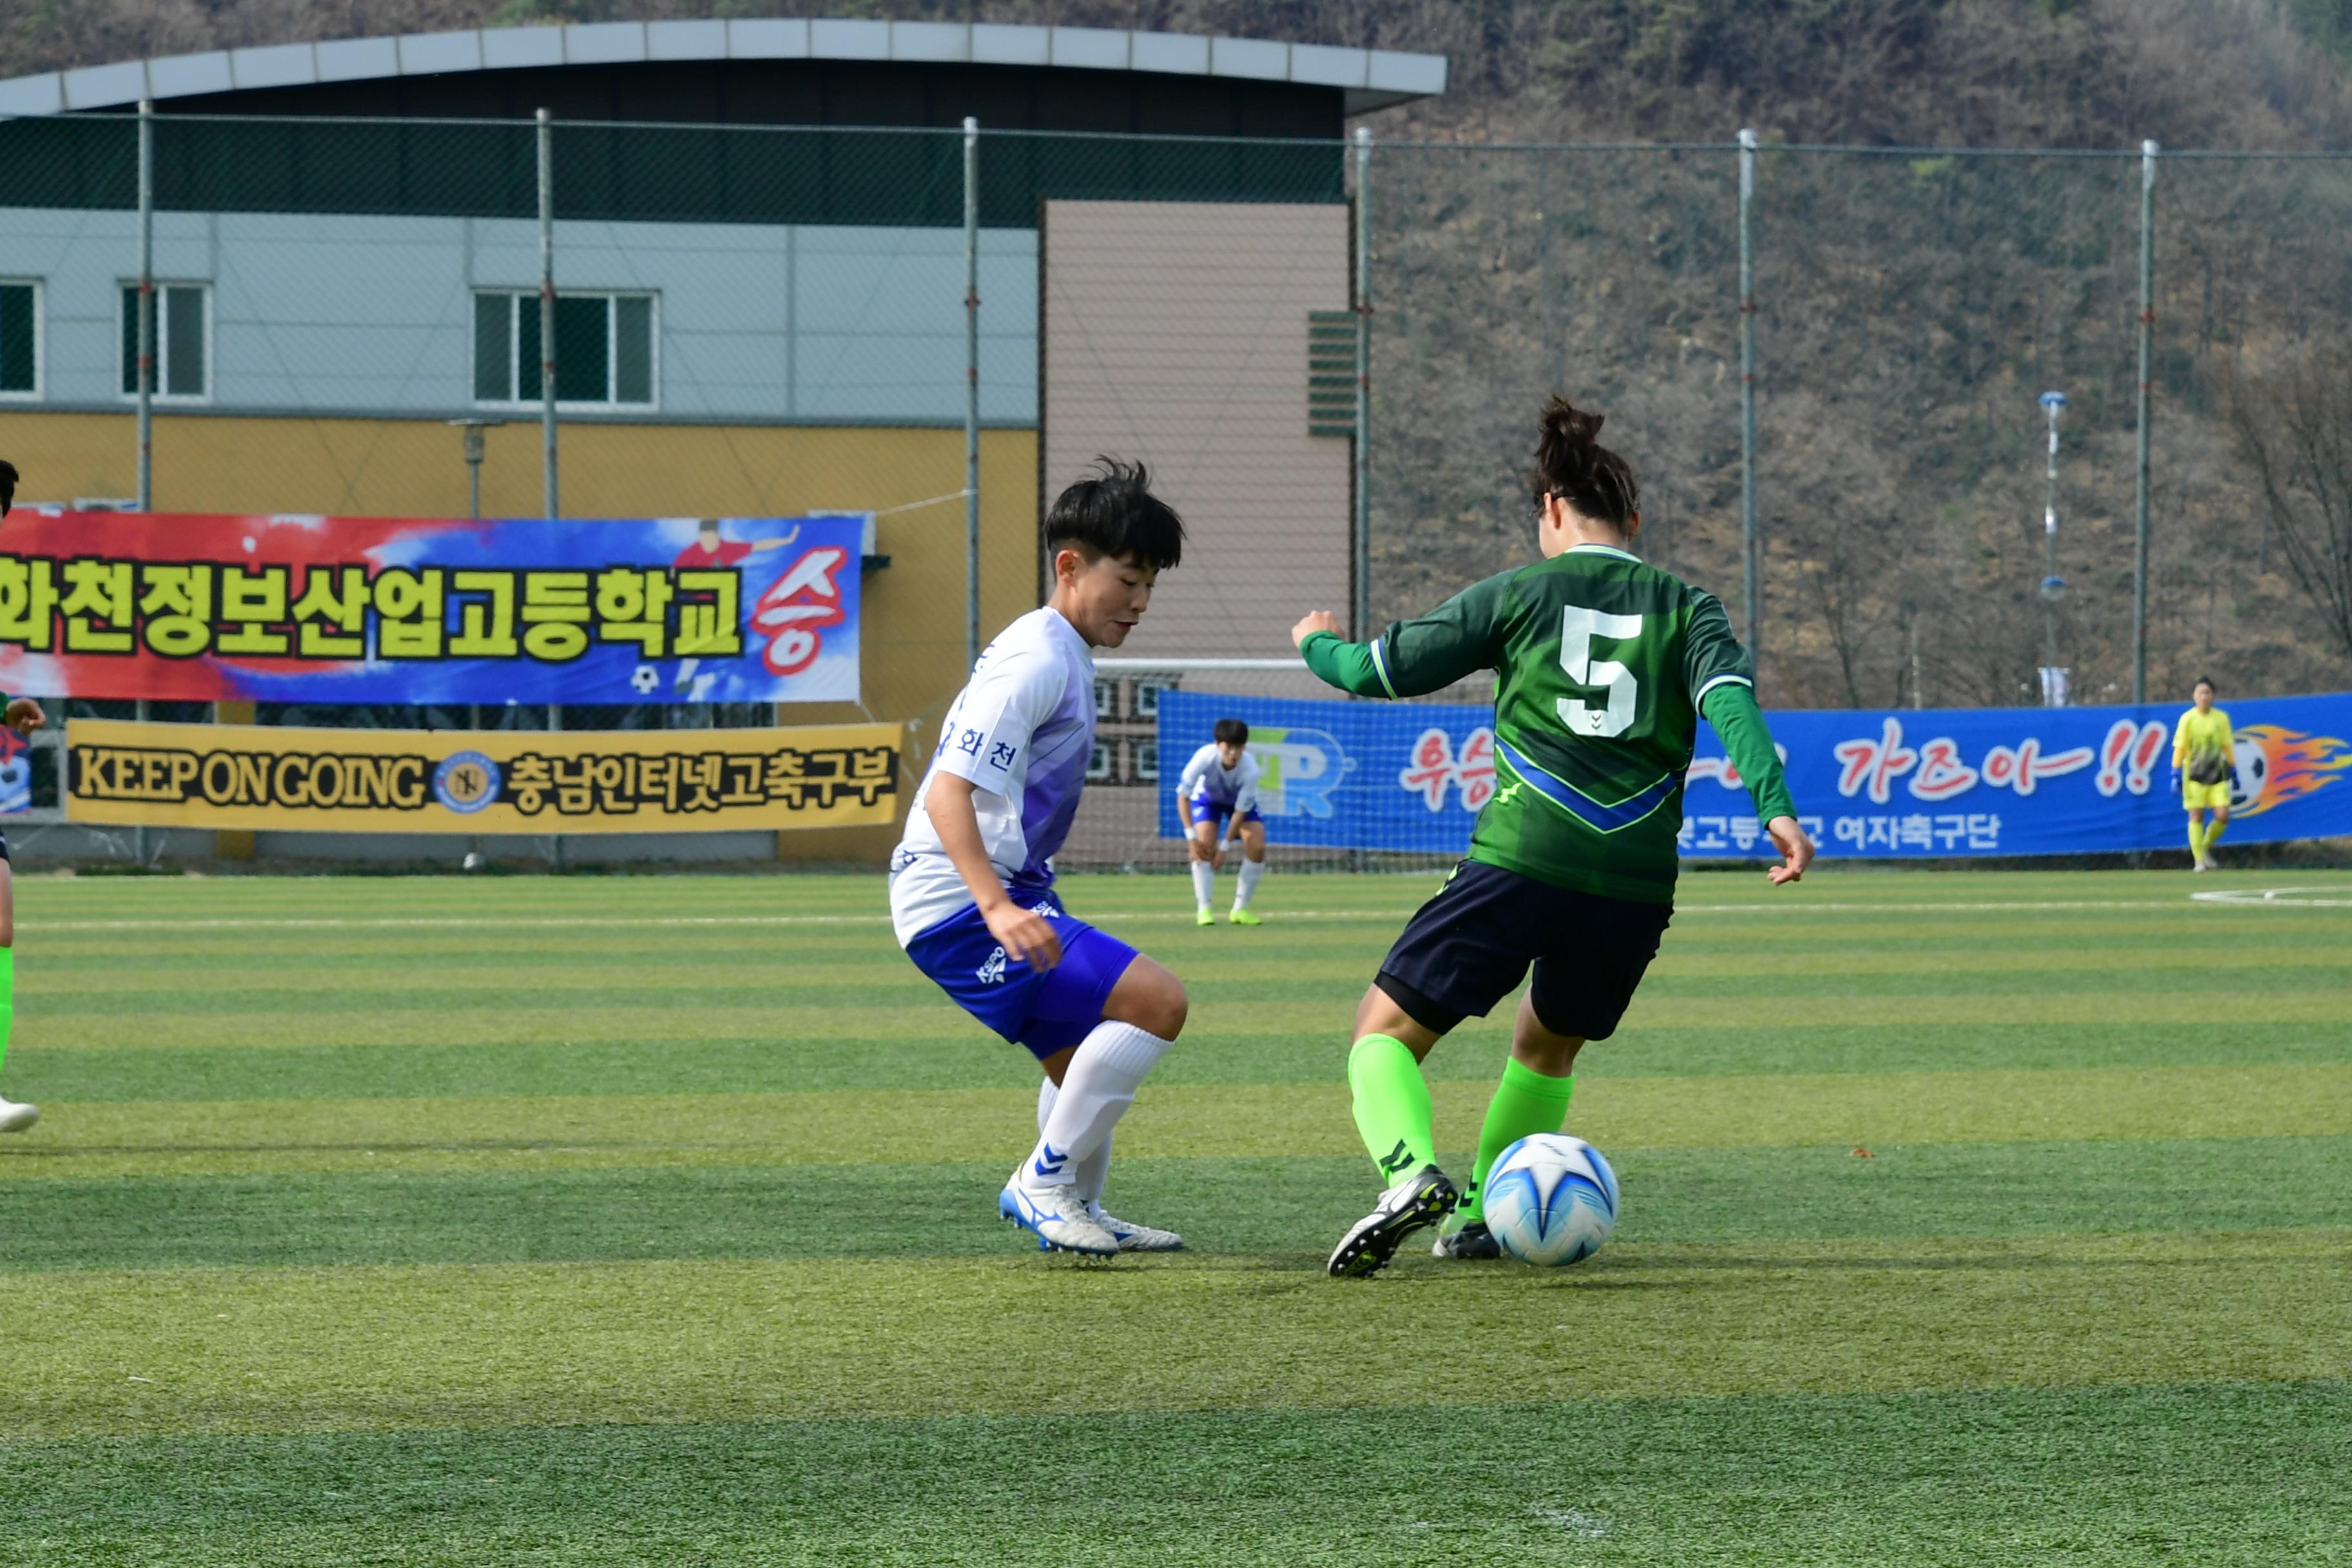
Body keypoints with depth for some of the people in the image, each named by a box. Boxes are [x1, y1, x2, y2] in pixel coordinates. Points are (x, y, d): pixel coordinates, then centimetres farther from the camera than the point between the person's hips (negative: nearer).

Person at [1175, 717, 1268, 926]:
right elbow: (1183, 796, -29)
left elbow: (1240, 811, -27)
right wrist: (1191, 837, -33)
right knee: (1204, 847, -23)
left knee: (1257, 847, -16)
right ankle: (1204, 909, -16)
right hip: (1207, 798, -1)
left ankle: (1240, 909, -3)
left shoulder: (1250, 769, -36)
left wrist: (1224, 846, -26)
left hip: (1240, 801, 1)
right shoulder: (1204, 758, -38)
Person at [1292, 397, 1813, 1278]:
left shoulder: (1519, 595, 9)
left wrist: (1317, 643, 33)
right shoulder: (1684, 609, 14)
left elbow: (1376, 671, 12)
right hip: (1637, 884, 3)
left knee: (1387, 1031, 3)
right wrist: (1775, 807, -17)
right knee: (1549, 1047, 29)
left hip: (1519, 865, -3)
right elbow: (1732, 699, -5)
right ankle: (1480, 1217, 27)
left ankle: (1412, 1172, -24)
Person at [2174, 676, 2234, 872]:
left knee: (2223, 816, -6)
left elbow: (2227, 747, 12)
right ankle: (2199, 861, 3)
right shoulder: (2188, 719, -3)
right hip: (2194, 774, -3)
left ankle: (2205, 847, 18)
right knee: (2196, 817, -3)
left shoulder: (2221, 718, 5)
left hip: (2218, 775, 3)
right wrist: (2176, 774, -8)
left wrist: (2233, 772, 11)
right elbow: (2179, 748, -2)